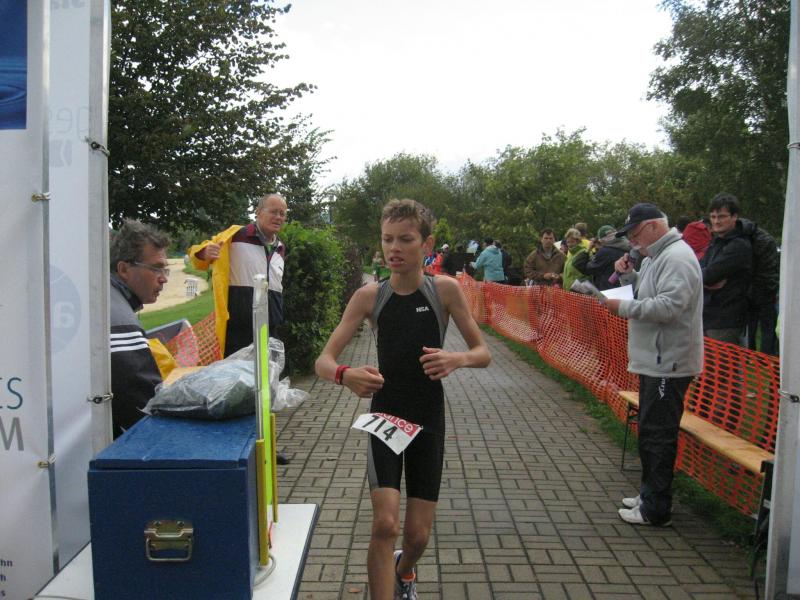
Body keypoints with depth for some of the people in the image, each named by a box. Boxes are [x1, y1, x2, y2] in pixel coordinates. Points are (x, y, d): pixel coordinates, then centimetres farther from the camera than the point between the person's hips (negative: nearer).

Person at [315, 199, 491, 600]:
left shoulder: (445, 289, -8)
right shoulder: (369, 296, -8)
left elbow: (483, 353, -4)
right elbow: (324, 361, -11)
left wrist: (457, 359, -27)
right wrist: (345, 375, -35)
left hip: (429, 419, 1)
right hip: (384, 415, 0)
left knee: (418, 533, 8)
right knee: (384, 525, -16)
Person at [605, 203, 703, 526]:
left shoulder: (677, 257, -17)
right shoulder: (655, 257, 17)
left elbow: (668, 306, -26)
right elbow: (646, 295, 23)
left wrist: (623, 307, -20)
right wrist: (628, 274, 6)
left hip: (668, 363, -11)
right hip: (655, 360, 11)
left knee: (658, 434, -4)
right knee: (649, 431, 19)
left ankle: (656, 509, 6)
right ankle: (649, 494, 32)